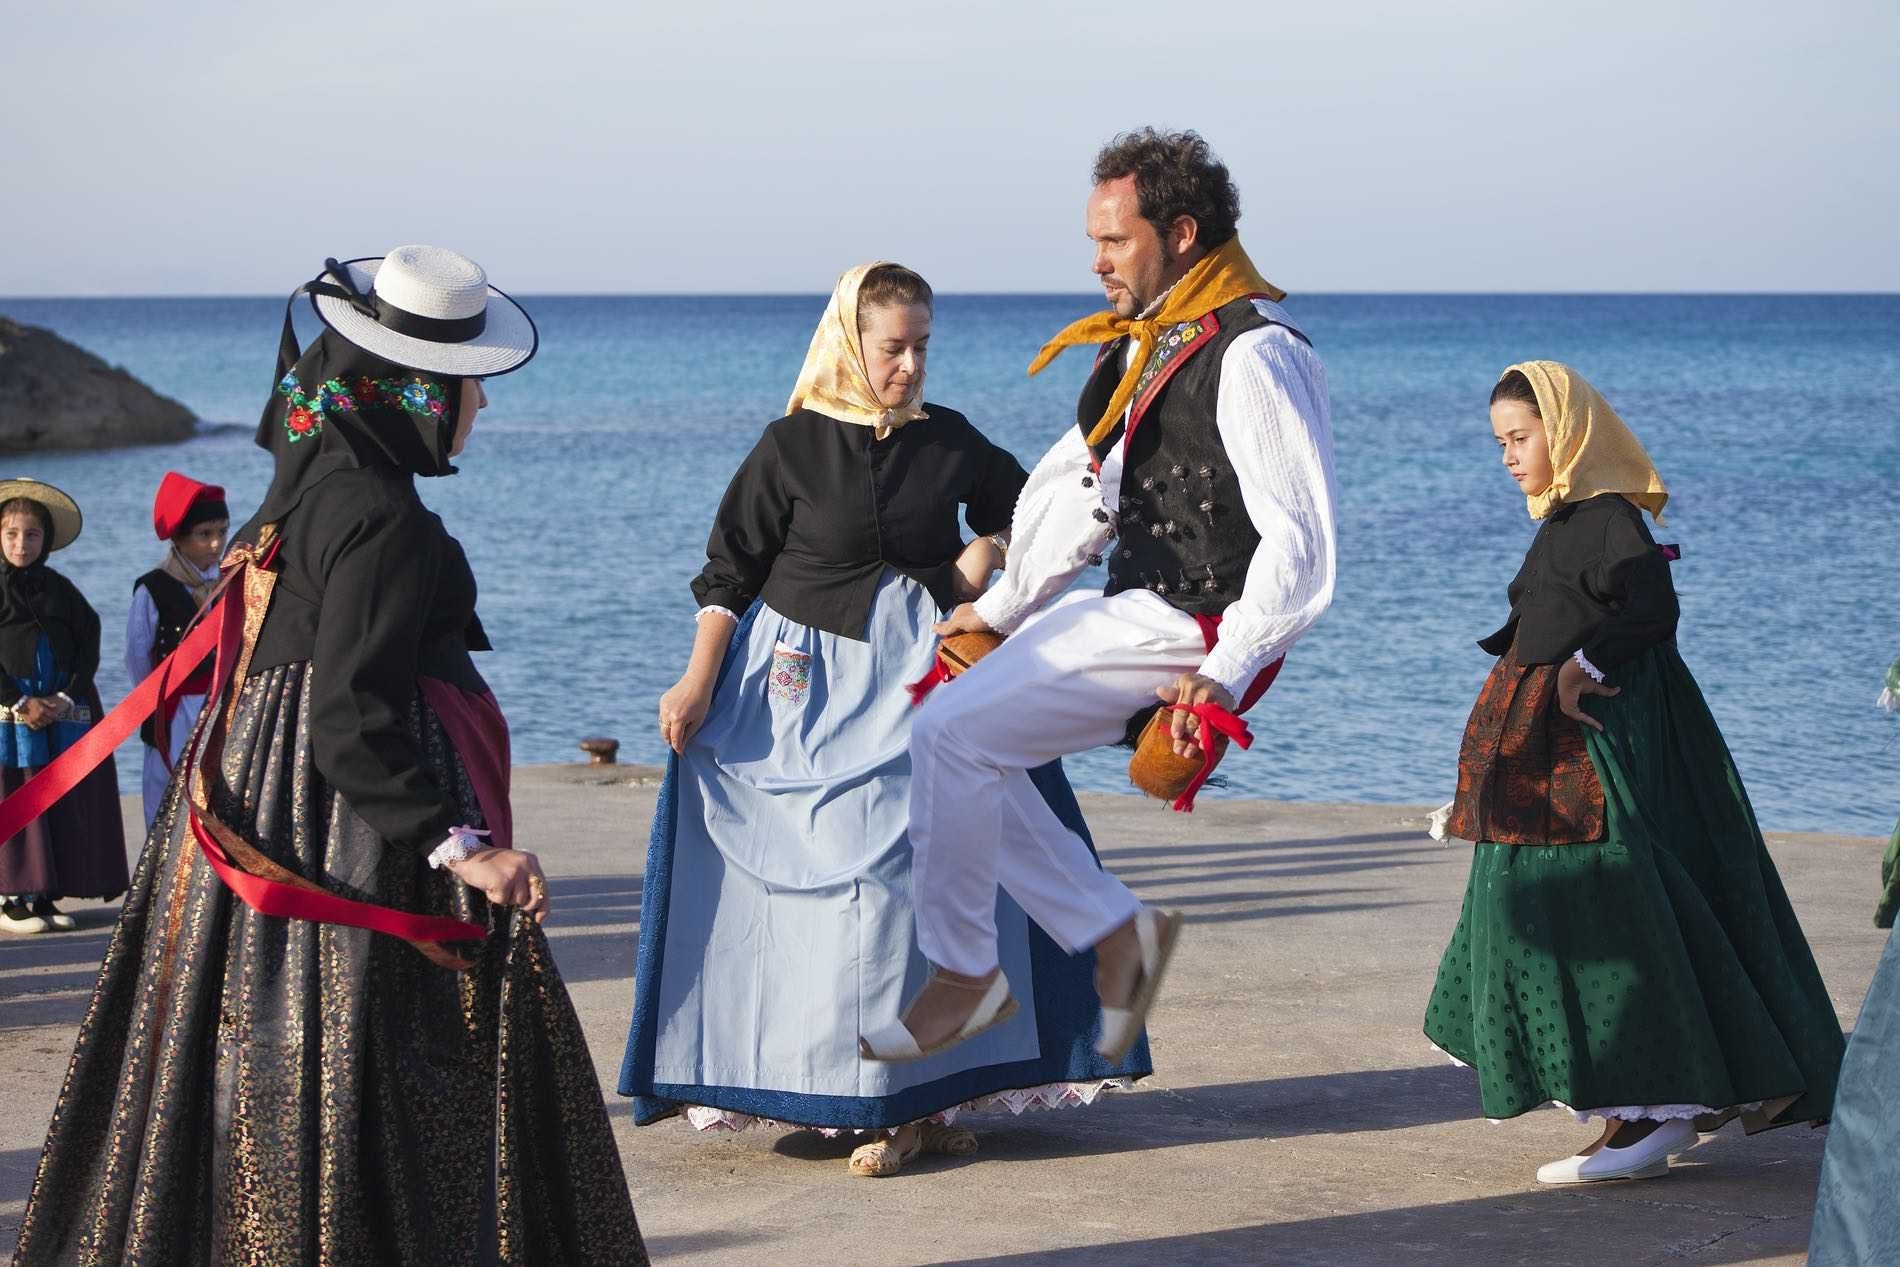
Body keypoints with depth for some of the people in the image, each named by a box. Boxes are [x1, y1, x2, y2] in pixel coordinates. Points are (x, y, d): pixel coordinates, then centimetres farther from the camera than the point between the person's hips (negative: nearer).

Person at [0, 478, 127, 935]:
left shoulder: (61, 590, 10)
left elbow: (88, 648, 6)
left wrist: (66, 699, -8)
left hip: (64, 712, 4)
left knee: (65, 804, 2)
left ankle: (45, 897, 9)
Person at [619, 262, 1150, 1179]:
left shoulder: (947, 440, 4)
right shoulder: (793, 446, -4)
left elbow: (1016, 506, 22)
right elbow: (730, 572, -2)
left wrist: (981, 562, 3)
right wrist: (698, 681, -9)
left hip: (922, 680, 3)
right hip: (812, 687, -3)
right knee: (844, 877, -4)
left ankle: (921, 1095, 4)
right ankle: (867, 1101, 2)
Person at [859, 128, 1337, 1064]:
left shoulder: (1253, 357, -18)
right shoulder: (1140, 345, 12)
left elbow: (1301, 540, -22)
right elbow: (1077, 484, 24)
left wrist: (1224, 673, -26)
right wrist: (1002, 608, 24)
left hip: (1190, 628, -10)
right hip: (1125, 612, 10)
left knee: (953, 733, -16)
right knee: (960, 750, 6)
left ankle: (963, 971, -3)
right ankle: (1115, 930, 11)